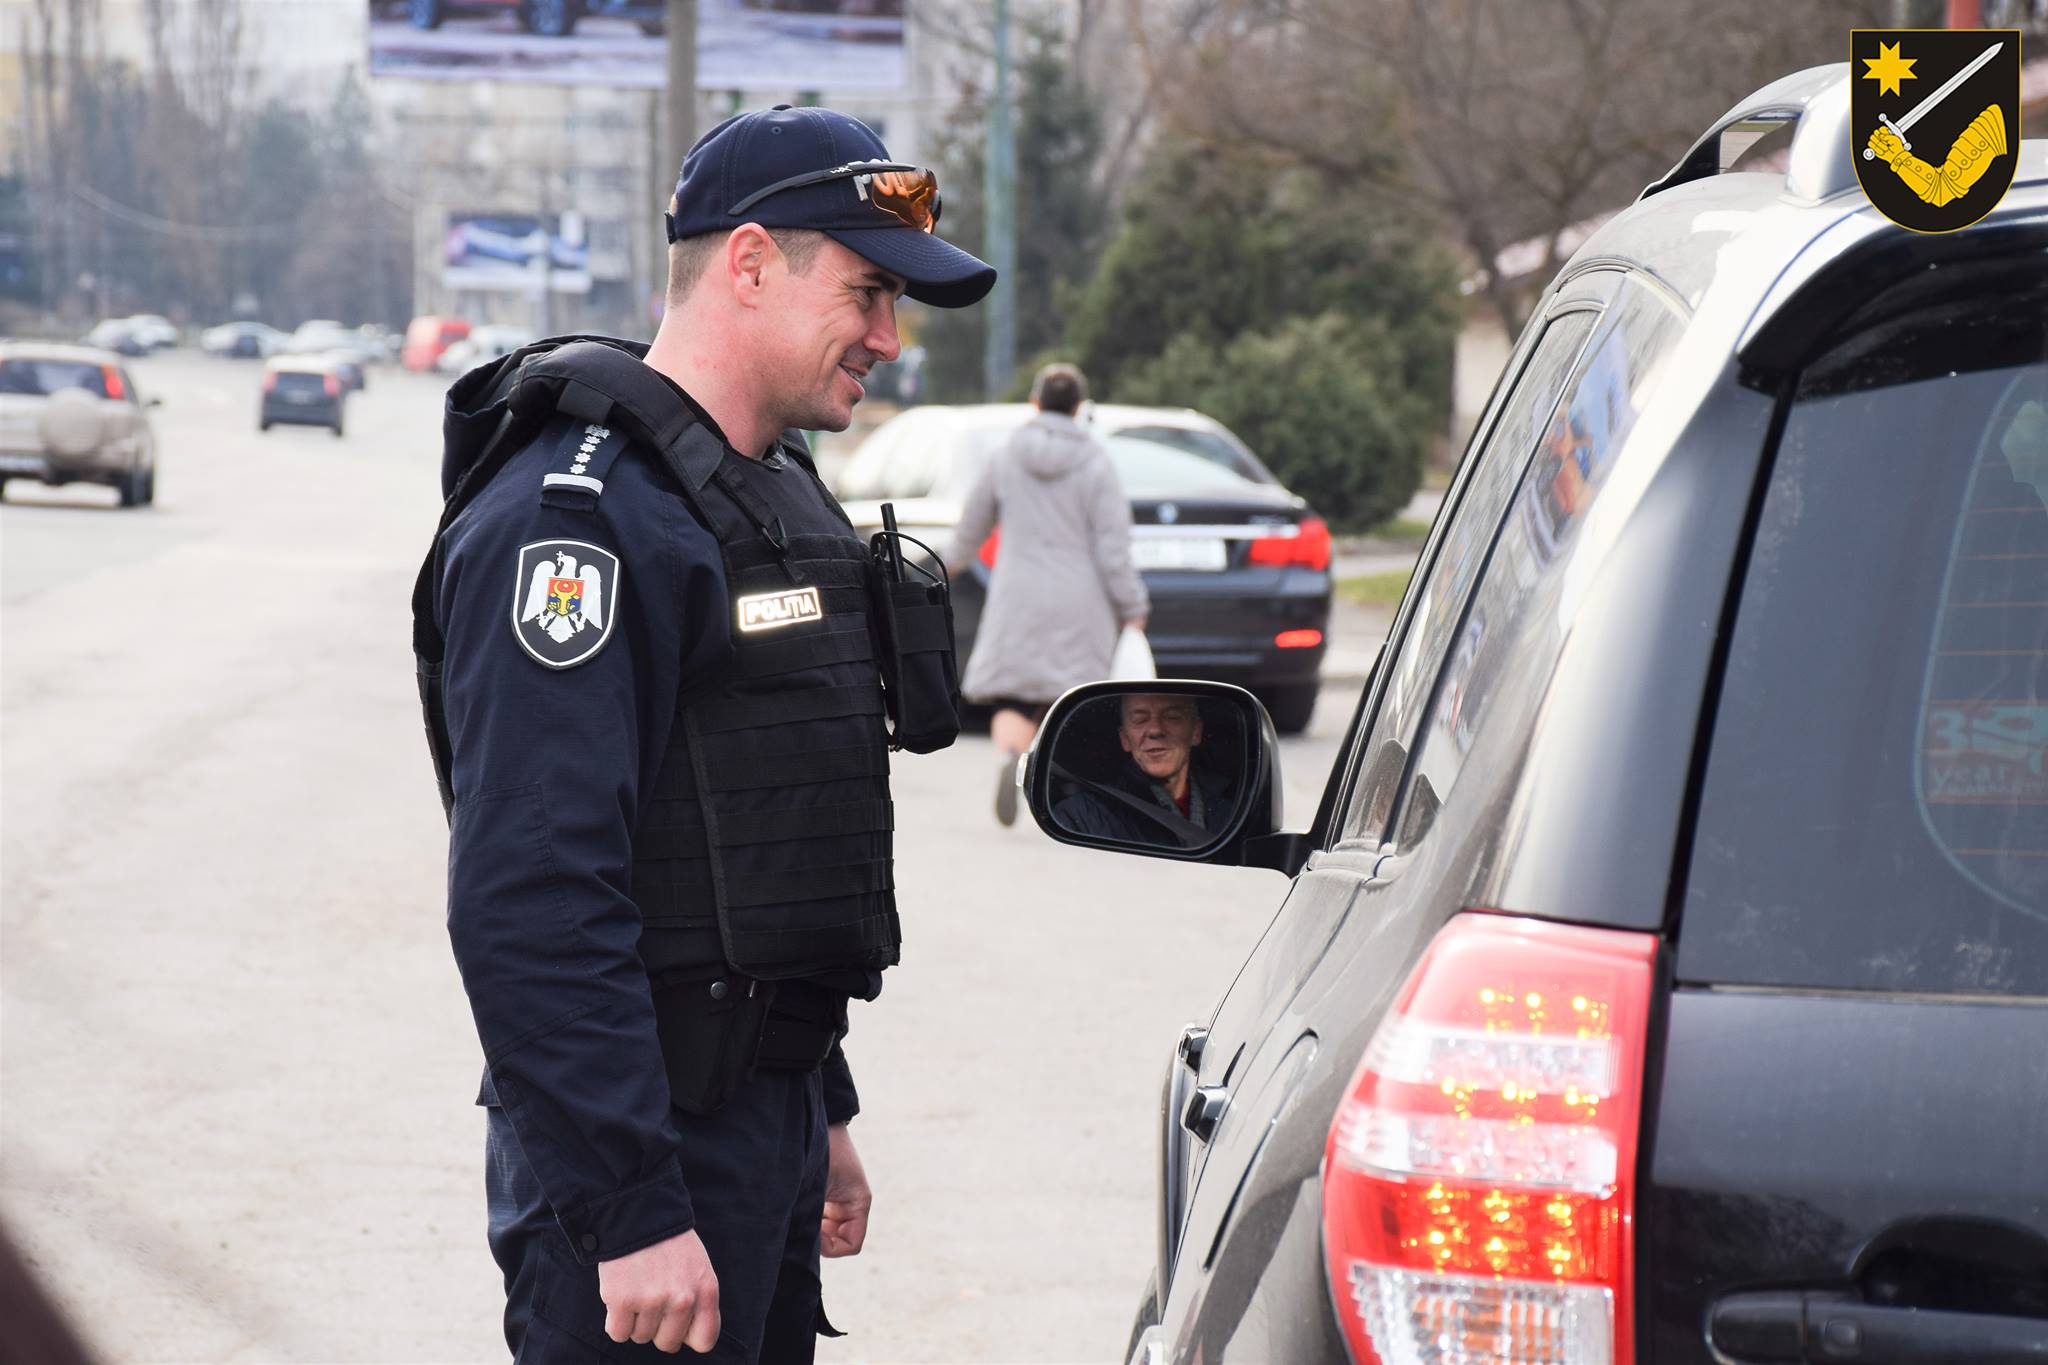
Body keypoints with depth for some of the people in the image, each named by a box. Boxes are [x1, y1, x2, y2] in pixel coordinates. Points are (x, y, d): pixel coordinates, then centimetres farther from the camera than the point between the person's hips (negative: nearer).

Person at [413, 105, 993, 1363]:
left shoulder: (777, 495, 15)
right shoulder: (578, 518, -17)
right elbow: (530, 905, -24)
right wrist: (632, 1211, -26)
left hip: (764, 1124, 9)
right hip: (646, 1151, -9)